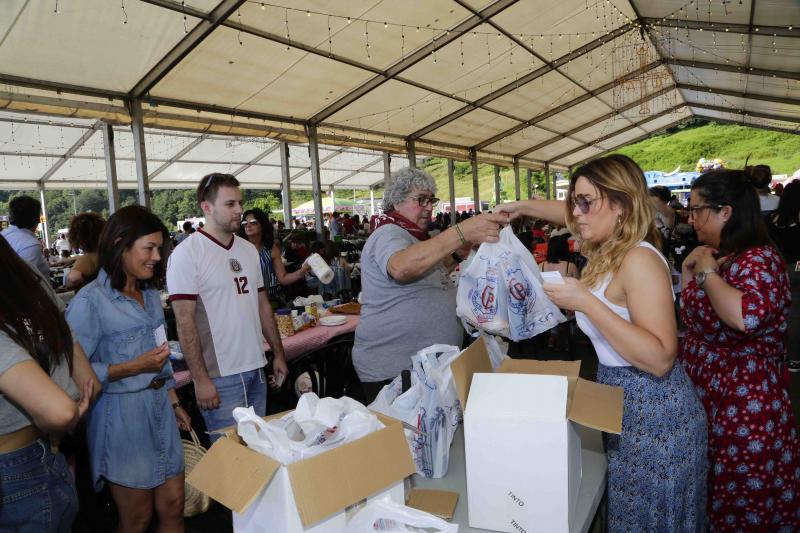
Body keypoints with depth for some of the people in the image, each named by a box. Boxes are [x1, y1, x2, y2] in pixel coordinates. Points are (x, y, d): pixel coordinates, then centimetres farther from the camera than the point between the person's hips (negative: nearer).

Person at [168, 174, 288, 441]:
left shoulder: (249, 250, 10)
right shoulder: (187, 253, -10)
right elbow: (185, 321, -13)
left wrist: (278, 353, 13)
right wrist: (200, 379, -15)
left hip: (256, 369, 6)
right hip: (220, 377, -6)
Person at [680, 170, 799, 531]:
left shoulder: (757, 260, -20)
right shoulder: (717, 257, 7)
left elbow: (748, 316, -41)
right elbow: (691, 315, 19)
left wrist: (707, 273, -25)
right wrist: (688, 269, 5)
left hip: (744, 415, -8)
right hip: (706, 404, 8)